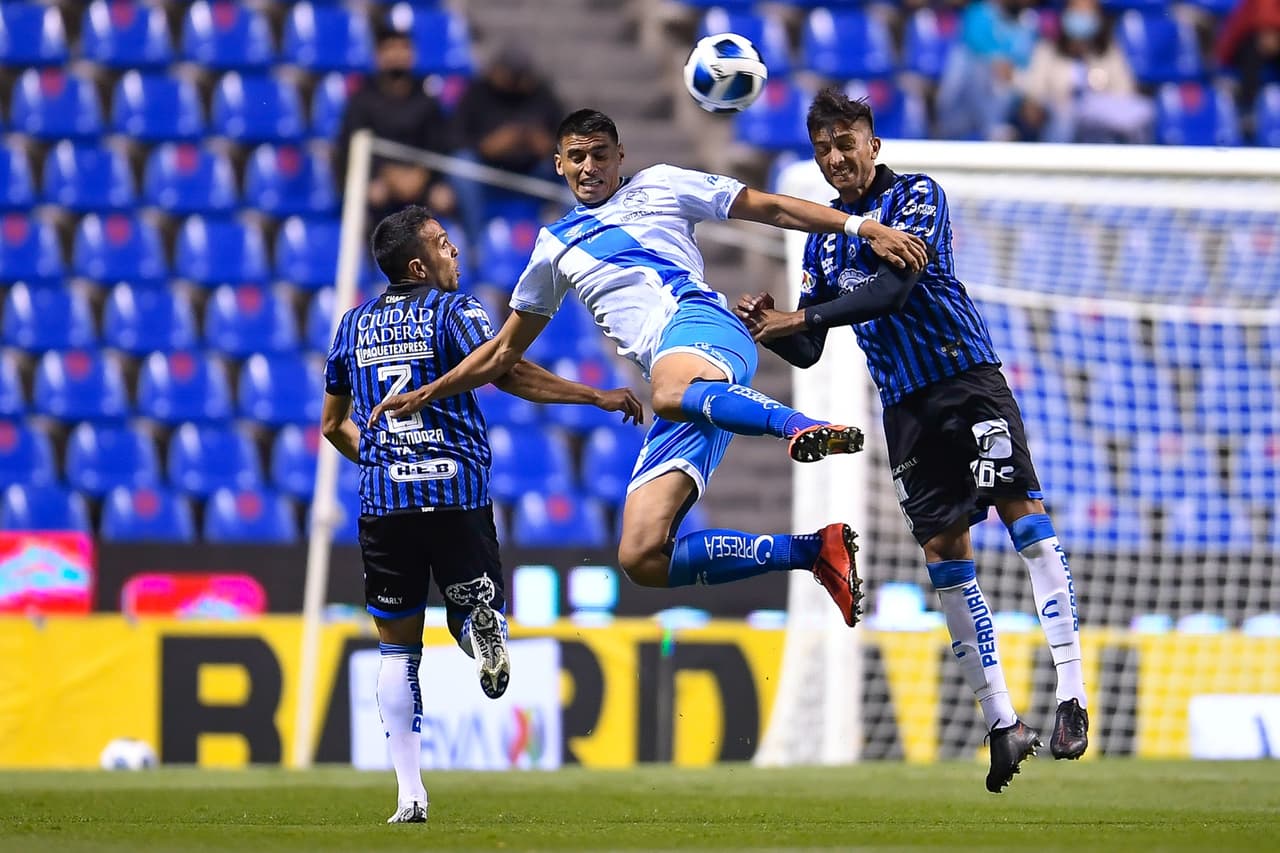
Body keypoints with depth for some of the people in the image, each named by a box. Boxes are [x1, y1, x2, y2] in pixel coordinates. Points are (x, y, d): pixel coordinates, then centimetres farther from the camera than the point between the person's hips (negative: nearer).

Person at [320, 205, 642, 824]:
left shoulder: (355, 325, 15)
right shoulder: (453, 310, -1)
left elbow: (334, 425, 22)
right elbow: (507, 372, -16)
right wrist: (597, 397, -13)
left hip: (382, 501, 3)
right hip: (455, 494, -3)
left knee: (397, 650, 9)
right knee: (472, 604, 13)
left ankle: (410, 793, 0)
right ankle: (482, 622, -27)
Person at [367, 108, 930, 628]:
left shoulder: (658, 186, 19)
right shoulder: (556, 245, 31)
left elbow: (768, 207, 16)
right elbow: (504, 353, 39)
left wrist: (860, 226, 5)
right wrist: (425, 395, 34)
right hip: (673, 380, 5)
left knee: (671, 391, -45)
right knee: (641, 557, -15)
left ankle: (805, 428, -54)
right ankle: (814, 551, -10)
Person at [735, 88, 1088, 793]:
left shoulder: (917, 196, -4)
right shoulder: (823, 237, 13)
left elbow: (894, 288, -19)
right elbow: (809, 352, 14)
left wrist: (803, 318, -24)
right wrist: (770, 328, -8)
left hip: (967, 377, -5)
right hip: (904, 404, 5)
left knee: (1021, 510, -17)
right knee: (943, 551, 0)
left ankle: (1071, 695, -21)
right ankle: (1002, 724, 3)